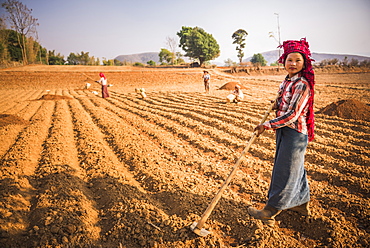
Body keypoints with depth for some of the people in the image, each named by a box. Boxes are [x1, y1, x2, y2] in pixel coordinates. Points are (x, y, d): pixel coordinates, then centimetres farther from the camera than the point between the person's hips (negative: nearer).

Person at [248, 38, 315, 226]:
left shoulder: (302, 84, -19)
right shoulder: (287, 82, 9)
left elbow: (293, 115, -24)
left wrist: (267, 125, -21)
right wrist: (278, 103, 7)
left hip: (295, 134, -10)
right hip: (285, 131, 10)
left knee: (284, 173, 1)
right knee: (295, 168, 20)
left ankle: (270, 212, 13)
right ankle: (302, 204, 38)